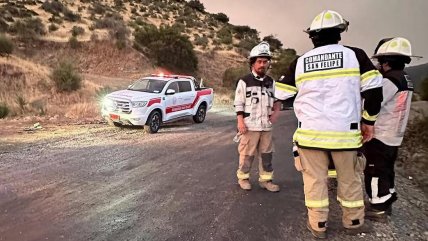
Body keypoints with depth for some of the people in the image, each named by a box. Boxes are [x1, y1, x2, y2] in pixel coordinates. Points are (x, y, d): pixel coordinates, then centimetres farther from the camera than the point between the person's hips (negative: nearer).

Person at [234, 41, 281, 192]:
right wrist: (240, 121, -14)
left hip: (266, 125, 5)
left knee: (267, 154, 10)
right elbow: (238, 103, -6)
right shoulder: (244, 82, -5)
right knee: (247, 154, 1)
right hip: (250, 125, -5)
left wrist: (276, 111, 3)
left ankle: (265, 179, 22)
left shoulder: (271, 82, 11)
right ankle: (243, 178, 19)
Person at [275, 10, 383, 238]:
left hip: (311, 132, 1)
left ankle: (318, 225, 20)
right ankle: (353, 222, 32)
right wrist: (368, 121, 6)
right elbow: (374, 90, -4)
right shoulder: (354, 55, -1)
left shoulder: (300, 62, 3)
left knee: (315, 179, 10)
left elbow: (281, 93, 10)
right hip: (345, 132, 0)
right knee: (350, 179, 16)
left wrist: (283, 78, 31)